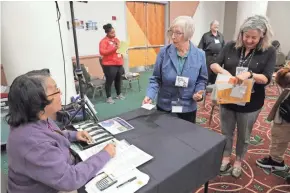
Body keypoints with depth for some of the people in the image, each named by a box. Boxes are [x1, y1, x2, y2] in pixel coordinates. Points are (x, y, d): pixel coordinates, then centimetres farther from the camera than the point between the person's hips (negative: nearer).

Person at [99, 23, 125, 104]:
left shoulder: (116, 39, 16)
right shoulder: (104, 41, -7)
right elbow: (102, 52, -20)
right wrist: (114, 48, -25)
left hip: (119, 64, 7)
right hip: (109, 65, -7)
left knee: (118, 80, 13)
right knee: (109, 81, -3)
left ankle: (119, 94, 29)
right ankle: (109, 97, 6)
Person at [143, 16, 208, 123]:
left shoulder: (200, 55, -6)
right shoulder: (164, 52, -8)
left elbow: (202, 79, 4)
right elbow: (156, 78, -4)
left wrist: (198, 92, -14)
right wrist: (150, 95, -19)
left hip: (188, 109, 1)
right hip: (164, 107, 0)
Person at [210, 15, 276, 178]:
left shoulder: (269, 52, -10)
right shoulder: (231, 47, -5)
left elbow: (267, 78, -14)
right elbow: (214, 64, -5)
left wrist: (249, 74, -33)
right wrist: (223, 71, -26)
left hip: (250, 103, -1)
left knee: (244, 136, 18)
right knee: (226, 132, 19)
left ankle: (239, 161, 43)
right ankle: (226, 157, 43)